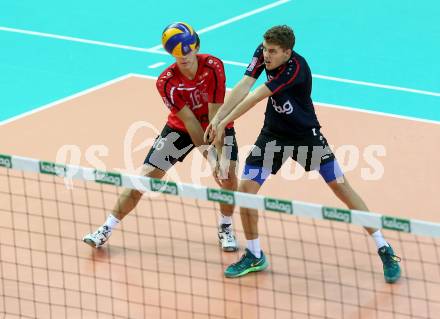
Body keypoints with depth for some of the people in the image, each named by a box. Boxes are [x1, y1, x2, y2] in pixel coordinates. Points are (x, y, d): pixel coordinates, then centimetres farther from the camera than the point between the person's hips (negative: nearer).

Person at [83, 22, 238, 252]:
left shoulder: (213, 67, -27)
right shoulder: (166, 82, -25)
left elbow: (214, 114, -29)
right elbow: (188, 120, -25)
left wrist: (216, 155, -33)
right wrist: (209, 155, -30)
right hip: (180, 129, 0)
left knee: (229, 175, -19)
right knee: (144, 177, -7)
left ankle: (225, 227, 10)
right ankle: (108, 228, 6)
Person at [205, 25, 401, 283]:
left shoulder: (296, 68, -32)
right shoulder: (263, 53, -13)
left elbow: (256, 97, -32)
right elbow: (244, 87, -19)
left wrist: (225, 122, -29)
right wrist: (217, 119, -29)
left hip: (306, 135, -5)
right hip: (274, 134, 5)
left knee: (341, 186, -3)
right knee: (246, 188, -6)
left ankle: (384, 249, 8)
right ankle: (255, 256, 13)